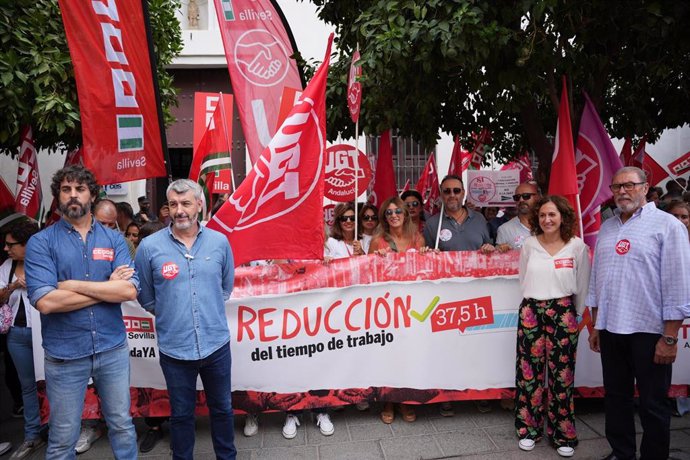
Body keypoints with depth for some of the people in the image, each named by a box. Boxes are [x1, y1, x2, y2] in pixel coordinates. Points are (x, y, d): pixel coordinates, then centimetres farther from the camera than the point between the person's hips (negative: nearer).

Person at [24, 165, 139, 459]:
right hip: (64, 354, -2)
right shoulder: (40, 242, -4)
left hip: (113, 349, 2)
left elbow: (130, 290, -10)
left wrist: (73, 285, -15)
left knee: (122, 425, 16)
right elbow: (45, 302, -18)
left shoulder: (114, 239, 2)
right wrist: (108, 287, -13)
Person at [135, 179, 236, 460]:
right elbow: (145, 296, 5)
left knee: (222, 408, 19)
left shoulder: (219, 242, -1)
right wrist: (169, 316, 7)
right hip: (174, 348, -2)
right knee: (181, 414, 16)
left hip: (216, 343, 2)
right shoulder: (150, 246, -8)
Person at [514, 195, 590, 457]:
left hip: (563, 313, -1)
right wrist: (534, 305, 11)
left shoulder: (577, 246, -2)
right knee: (529, 371, 6)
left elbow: (582, 287, 4)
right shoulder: (530, 244, 3)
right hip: (531, 312, 2)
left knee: (561, 374, 4)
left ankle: (563, 435, 20)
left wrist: (575, 315, 7)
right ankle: (528, 428, 22)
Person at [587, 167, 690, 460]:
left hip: (649, 331, -5)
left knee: (652, 404, 7)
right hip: (610, 329, 5)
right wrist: (595, 327, 14)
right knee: (616, 397, 15)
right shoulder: (606, 228, 12)